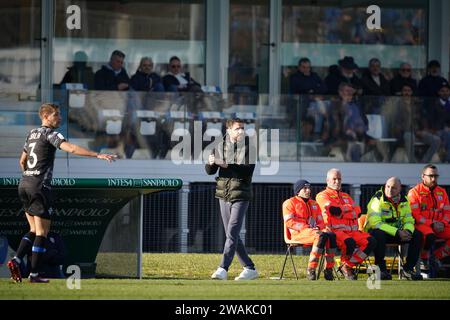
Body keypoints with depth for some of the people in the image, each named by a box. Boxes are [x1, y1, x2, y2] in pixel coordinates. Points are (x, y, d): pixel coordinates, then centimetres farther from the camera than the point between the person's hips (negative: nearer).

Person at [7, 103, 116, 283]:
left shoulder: (32, 134, 17)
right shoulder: (49, 133, -8)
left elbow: (22, 161, 26)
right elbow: (71, 148, -23)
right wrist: (98, 155, -28)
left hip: (24, 184, 8)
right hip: (40, 186, -8)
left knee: (34, 230, 15)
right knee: (42, 232, -1)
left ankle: (16, 260, -1)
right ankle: (34, 274, -2)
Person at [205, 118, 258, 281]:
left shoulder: (249, 147, -4)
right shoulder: (221, 146, 8)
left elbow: (247, 170, -17)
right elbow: (209, 171, 7)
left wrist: (226, 165, -26)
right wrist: (211, 163, -16)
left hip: (240, 195, -5)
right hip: (224, 194, 5)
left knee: (232, 233, -14)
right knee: (232, 235, 9)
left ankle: (223, 269, -18)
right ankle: (249, 268, 18)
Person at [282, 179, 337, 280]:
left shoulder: (314, 204, 28)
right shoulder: (290, 203, 9)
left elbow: (321, 221, 23)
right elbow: (289, 222, -4)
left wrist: (318, 228, -3)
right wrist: (306, 228, -15)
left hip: (314, 231, 6)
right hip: (298, 233, -6)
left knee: (331, 235, -28)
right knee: (321, 236, -36)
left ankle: (329, 270, -29)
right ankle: (311, 269, -37)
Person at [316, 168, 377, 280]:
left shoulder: (346, 196, 28)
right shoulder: (322, 196, 9)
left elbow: (357, 212, 9)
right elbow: (333, 209, -11)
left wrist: (341, 212, -4)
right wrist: (348, 208, 4)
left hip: (351, 230, 6)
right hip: (334, 230, -6)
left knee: (370, 241, -19)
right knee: (349, 242, -37)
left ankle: (347, 266, -14)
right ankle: (345, 263, -7)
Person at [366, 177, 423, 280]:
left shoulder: (403, 200, 3)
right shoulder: (377, 199, -15)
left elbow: (408, 220, 4)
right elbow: (375, 223, -24)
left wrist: (407, 231, -22)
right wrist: (397, 233, -29)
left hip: (397, 232, 5)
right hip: (377, 230, -5)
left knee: (417, 235, -13)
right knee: (378, 235, -39)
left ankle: (408, 268, -7)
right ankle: (380, 268, -26)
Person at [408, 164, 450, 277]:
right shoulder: (415, 192, -1)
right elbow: (415, 215, -8)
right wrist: (431, 224, -18)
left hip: (439, 226, 6)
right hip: (421, 225, -6)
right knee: (429, 236, -39)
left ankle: (436, 256, -2)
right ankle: (424, 260, -15)